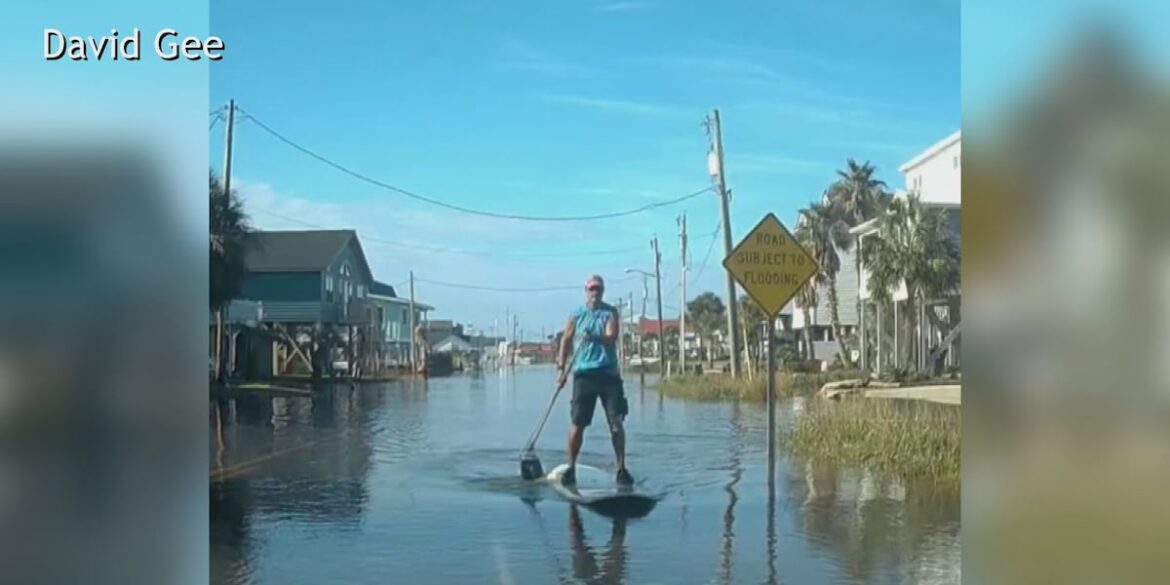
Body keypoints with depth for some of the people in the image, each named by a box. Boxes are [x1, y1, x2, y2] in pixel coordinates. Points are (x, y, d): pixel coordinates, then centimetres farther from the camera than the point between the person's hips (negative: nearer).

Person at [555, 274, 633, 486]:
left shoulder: (610, 312, 3)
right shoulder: (576, 315, 6)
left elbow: (611, 337, -12)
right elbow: (566, 341, 6)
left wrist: (594, 337, -32)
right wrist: (561, 368, -5)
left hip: (609, 373, 0)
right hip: (583, 373, 0)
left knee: (616, 423, -2)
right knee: (577, 423, -1)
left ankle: (621, 468, 4)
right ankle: (571, 468, 10)